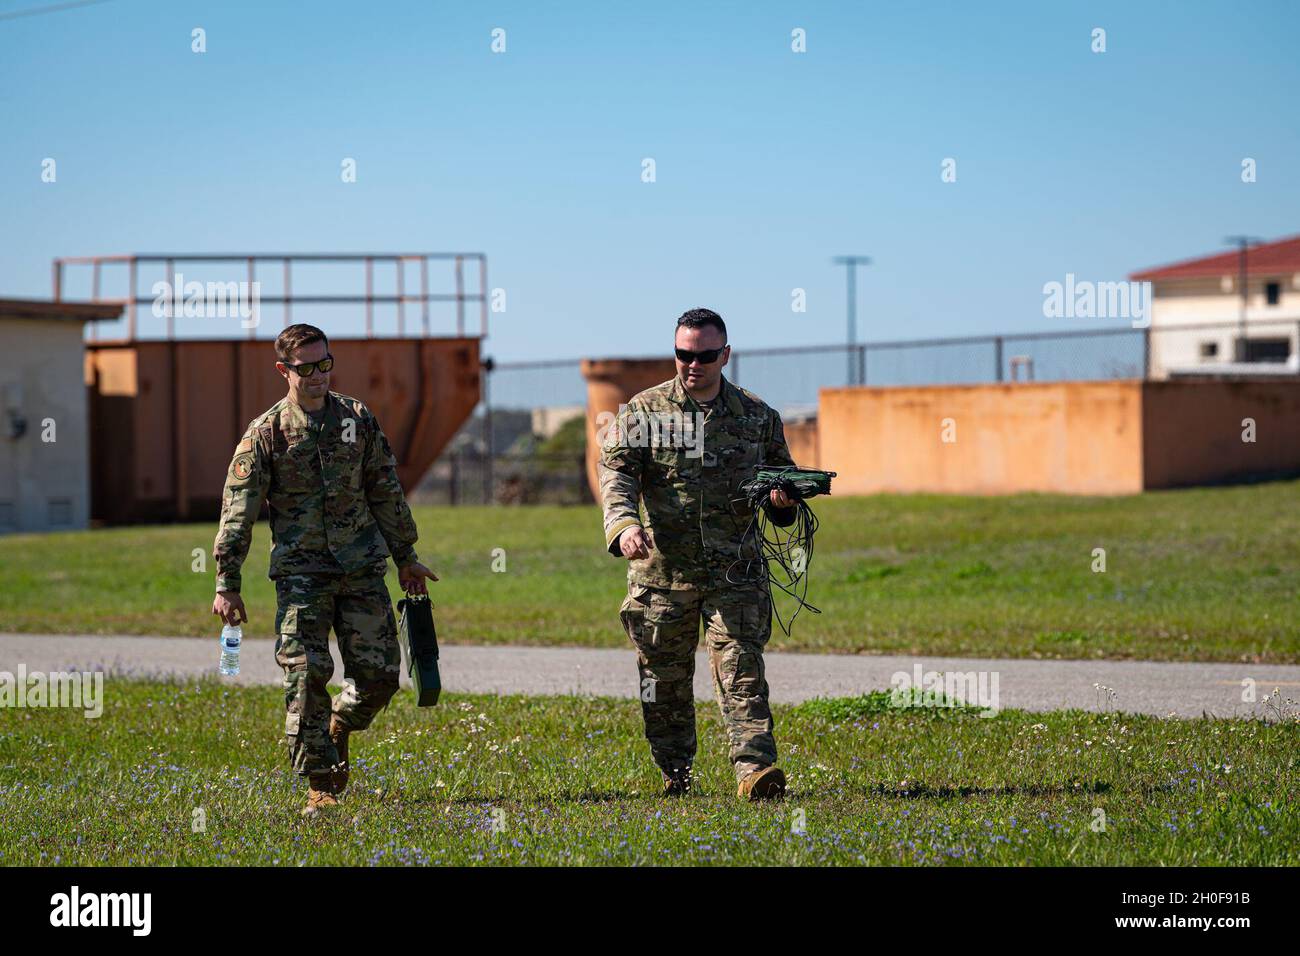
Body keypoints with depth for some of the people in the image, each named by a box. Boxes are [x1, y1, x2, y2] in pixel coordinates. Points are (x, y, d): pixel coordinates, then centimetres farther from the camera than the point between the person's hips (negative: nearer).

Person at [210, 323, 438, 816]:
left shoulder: (358, 419, 7)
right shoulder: (265, 433, -3)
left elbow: (386, 492, 16)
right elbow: (238, 511, -3)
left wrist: (406, 557, 19)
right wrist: (227, 584, -7)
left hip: (362, 568, 3)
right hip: (301, 573, -3)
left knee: (379, 673, 0)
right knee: (306, 676, -10)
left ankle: (339, 727, 32)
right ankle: (321, 785, -1)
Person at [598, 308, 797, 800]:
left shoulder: (757, 416, 9)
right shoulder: (644, 410, 2)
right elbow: (616, 471, -9)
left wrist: (783, 498, -6)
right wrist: (624, 523, -29)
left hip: (736, 574, 0)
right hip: (663, 571, 0)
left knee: (741, 668, -10)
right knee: (665, 679, 7)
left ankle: (754, 767, -16)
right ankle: (675, 774, 20)